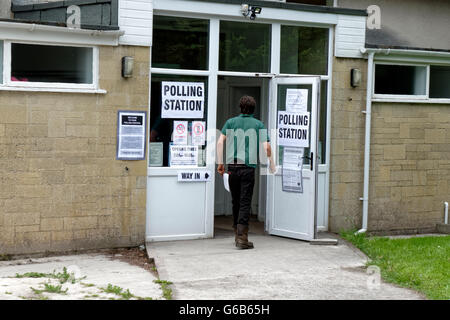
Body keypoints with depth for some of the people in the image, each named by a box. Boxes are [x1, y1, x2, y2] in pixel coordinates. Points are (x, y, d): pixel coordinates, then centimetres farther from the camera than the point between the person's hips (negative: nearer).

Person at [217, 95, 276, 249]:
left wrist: (220, 162, 3)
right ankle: (242, 237, -11)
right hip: (248, 167, -3)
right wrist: (271, 163, 11)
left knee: (235, 201, 14)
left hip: (232, 166, 3)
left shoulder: (231, 122, 9)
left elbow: (220, 141, 0)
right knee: (245, 202, -3)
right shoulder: (258, 124, 4)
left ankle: (237, 234, 24)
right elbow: (266, 146, -3)